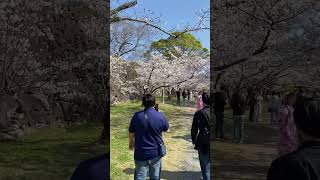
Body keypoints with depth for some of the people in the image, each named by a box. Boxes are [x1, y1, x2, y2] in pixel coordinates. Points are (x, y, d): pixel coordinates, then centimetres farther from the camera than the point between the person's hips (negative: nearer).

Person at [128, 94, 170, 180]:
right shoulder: (160, 116, -11)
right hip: (156, 152, 1)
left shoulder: (137, 116, -10)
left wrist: (131, 143, 19)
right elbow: (167, 129, 6)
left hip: (141, 153, 0)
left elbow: (131, 133, -1)